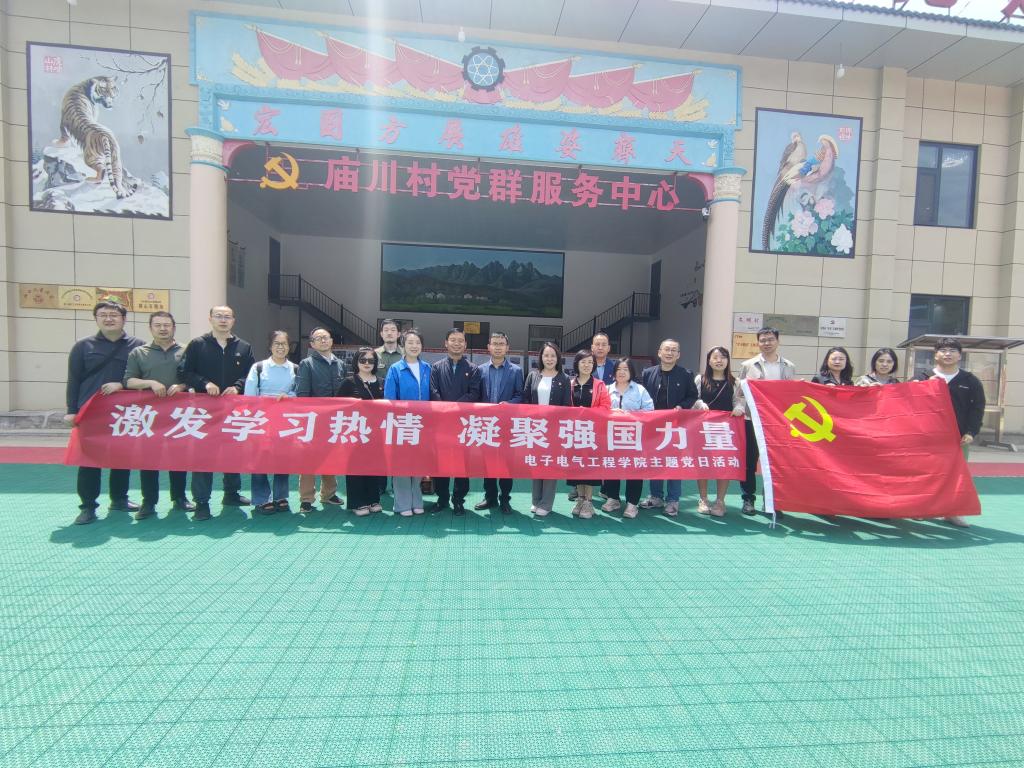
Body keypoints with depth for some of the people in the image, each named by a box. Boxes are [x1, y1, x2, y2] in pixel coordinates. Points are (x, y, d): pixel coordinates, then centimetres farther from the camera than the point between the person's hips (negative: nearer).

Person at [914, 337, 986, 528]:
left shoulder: (971, 381, 6)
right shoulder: (924, 379, 3)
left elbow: (978, 407, 3)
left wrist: (971, 432, -7)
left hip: (959, 437, 1)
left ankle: (952, 512, 15)